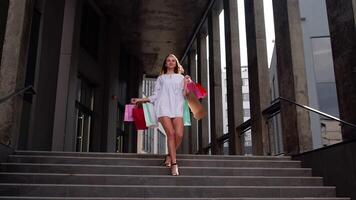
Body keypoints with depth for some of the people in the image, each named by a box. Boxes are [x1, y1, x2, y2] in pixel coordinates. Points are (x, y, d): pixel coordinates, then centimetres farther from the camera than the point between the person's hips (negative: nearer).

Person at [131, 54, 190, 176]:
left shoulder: (180, 78, 23)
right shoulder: (161, 78, 23)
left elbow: (183, 95, 14)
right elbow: (155, 96, 19)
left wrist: (186, 84, 1)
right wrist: (140, 100, 13)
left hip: (177, 107, 1)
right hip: (164, 107, -1)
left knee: (179, 134, -18)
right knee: (170, 134, -16)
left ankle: (170, 156, 5)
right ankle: (174, 163, -14)